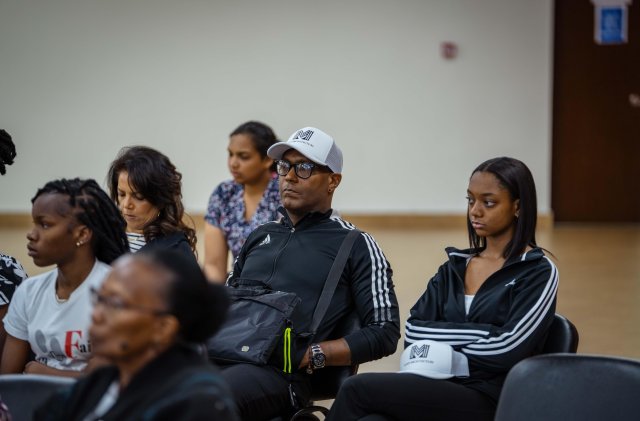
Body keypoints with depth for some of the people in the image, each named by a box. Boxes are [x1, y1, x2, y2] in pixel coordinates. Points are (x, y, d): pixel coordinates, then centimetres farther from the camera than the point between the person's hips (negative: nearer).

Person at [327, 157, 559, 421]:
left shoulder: (539, 272, 3)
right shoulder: (454, 267, 19)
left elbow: (508, 348, -11)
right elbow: (413, 332, 5)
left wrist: (443, 354, -2)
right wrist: (480, 333, -7)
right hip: (440, 391, 4)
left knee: (358, 389, -22)